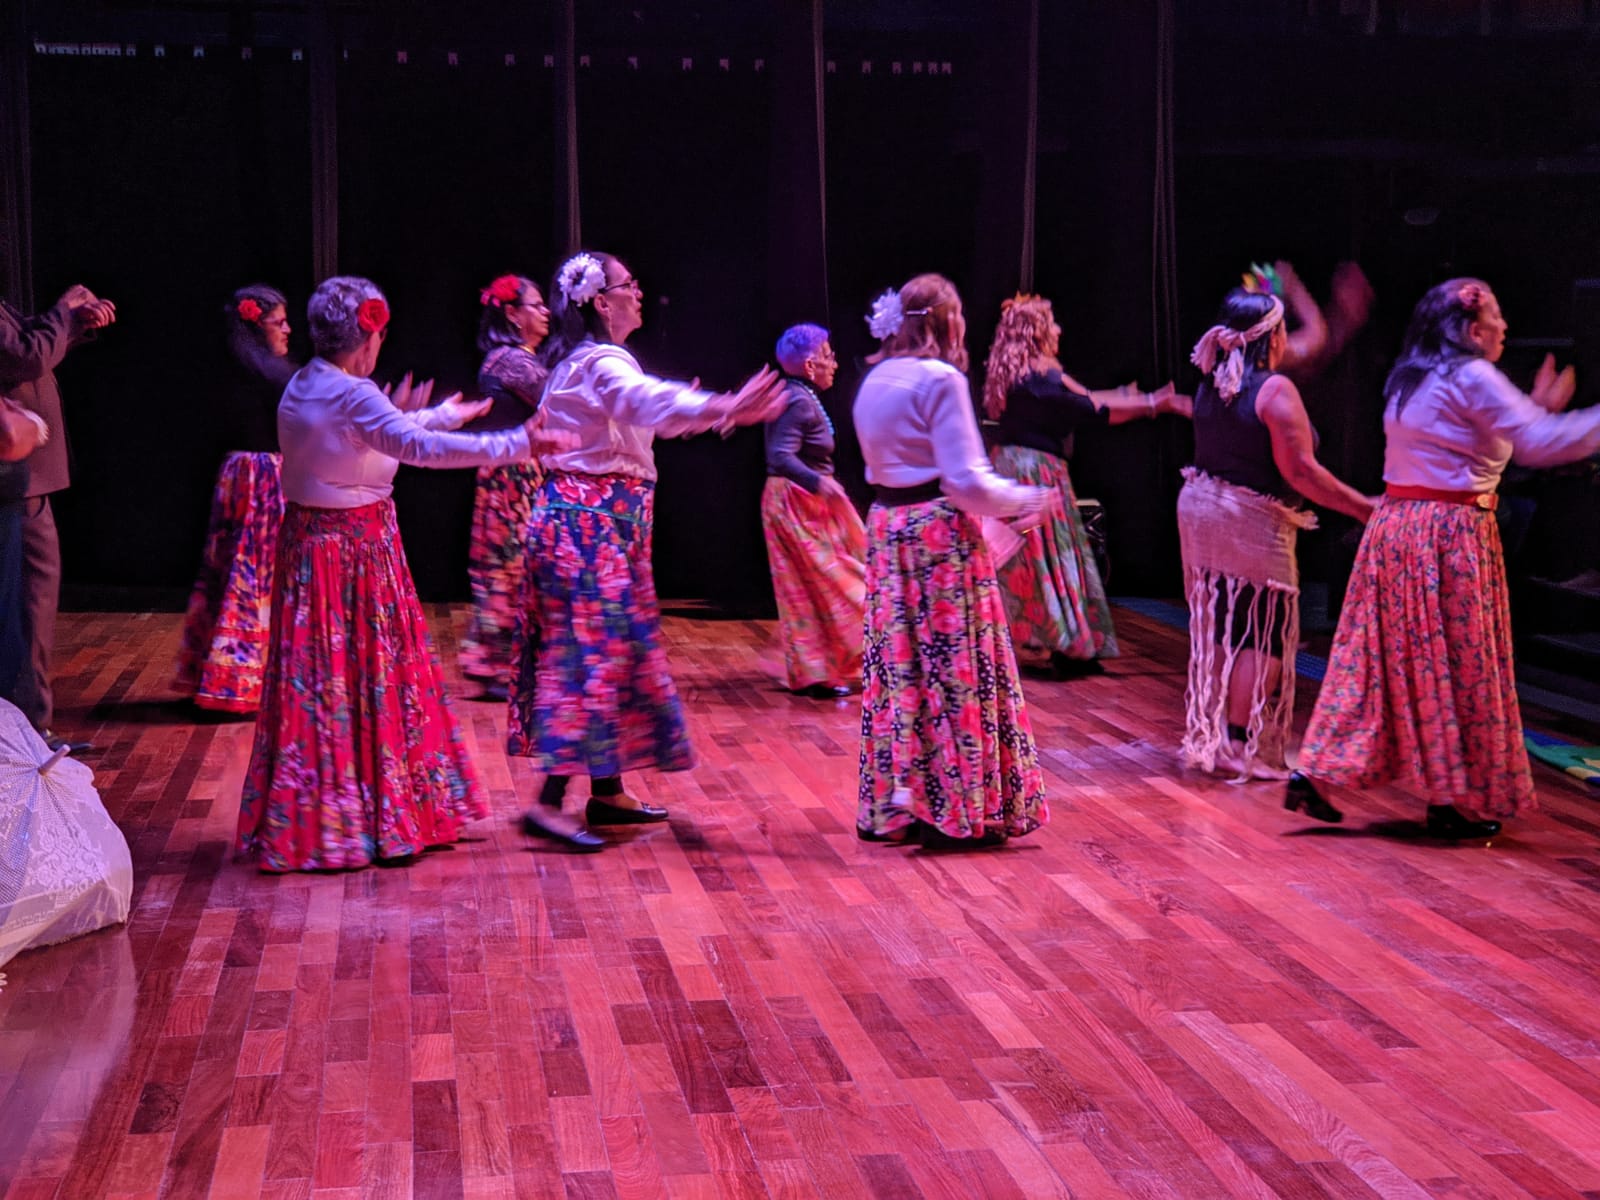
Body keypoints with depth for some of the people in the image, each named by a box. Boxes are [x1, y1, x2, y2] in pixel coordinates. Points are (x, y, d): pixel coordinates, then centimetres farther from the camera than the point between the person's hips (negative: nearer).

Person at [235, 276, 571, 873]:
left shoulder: (300, 388, 9)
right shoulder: (352, 396, -18)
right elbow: (419, 448, -30)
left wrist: (436, 416, 33)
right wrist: (516, 444, -33)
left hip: (307, 542, 8)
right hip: (357, 547, -8)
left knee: (318, 681, 11)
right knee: (371, 675, 2)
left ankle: (310, 819, 18)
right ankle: (381, 816, 11)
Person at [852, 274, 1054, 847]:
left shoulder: (875, 382, 11)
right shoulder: (941, 380, -13)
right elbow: (967, 482, -18)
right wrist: (1029, 500, -3)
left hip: (887, 532, 8)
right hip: (940, 535, -8)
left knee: (898, 665, 12)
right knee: (954, 669, 0)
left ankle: (895, 805, 18)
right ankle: (960, 809, 6)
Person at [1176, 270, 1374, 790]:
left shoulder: (1212, 382, 4)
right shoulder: (1275, 390, -17)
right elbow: (1300, 471, -20)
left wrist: (1260, 298, 30)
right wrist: (1363, 507, -14)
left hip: (1200, 510, 8)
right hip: (1253, 523, -8)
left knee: (1217, 630, 16)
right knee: (1263, 635, 1)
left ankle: (1206, 735, 22)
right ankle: (1241, 745, -1)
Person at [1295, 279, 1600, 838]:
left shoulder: (1412, 379, 15)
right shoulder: (1472, 377, -11)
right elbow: (1540, 445, -18)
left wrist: (1536, 408, 21)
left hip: (1396, 525, 8)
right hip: (1451, 533, -8)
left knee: (1379, 655, 11)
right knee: (1460, 666, 2)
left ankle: (1315, 771, 7)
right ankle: (1457, 801, 10)